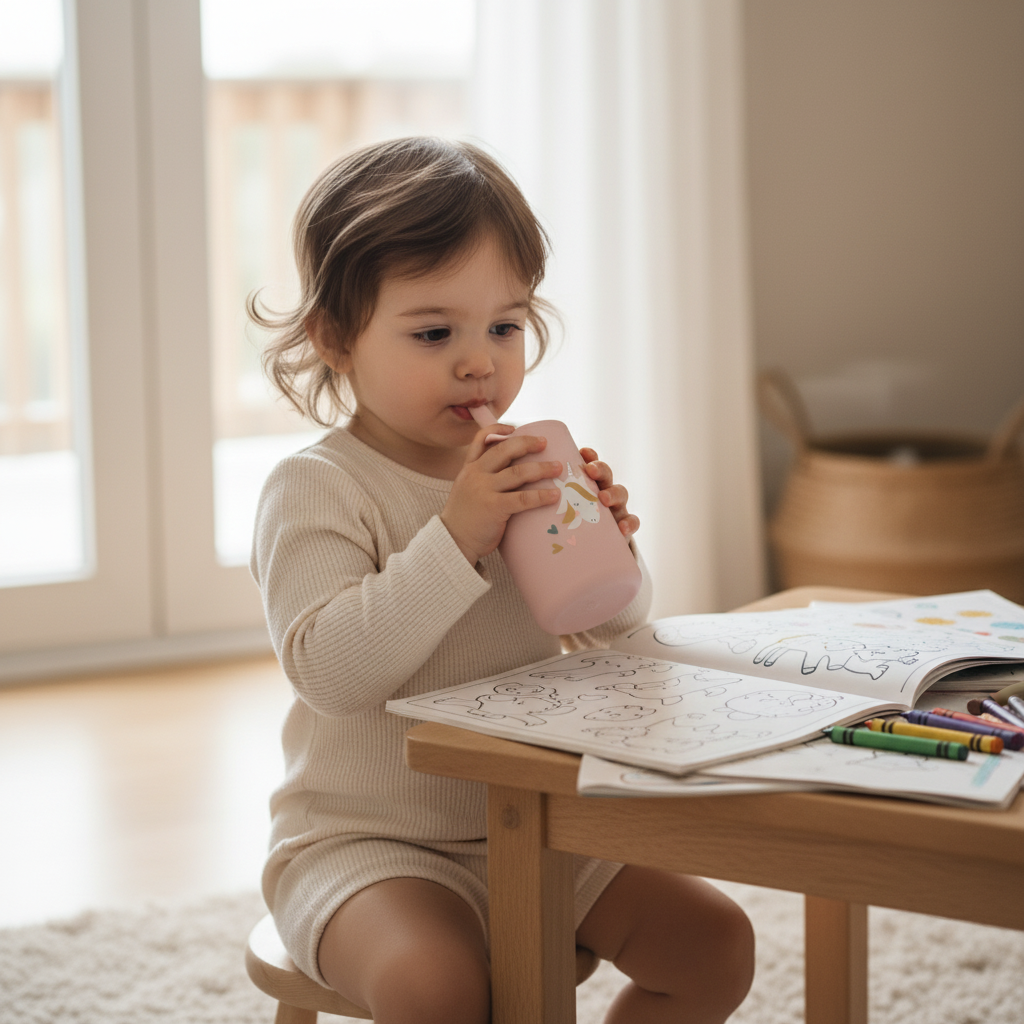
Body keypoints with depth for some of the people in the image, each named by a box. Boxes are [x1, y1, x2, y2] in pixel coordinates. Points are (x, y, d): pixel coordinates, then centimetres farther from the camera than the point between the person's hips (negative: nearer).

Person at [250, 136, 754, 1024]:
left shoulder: (528, 473, 6)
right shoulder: (315, 490, -12)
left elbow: (613, 646, 10)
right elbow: (330, 670, -26)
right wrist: (455, 541, -31)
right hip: (366, 841, -6)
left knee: (717, 943, 0)